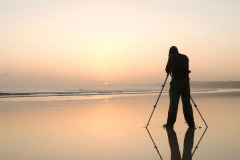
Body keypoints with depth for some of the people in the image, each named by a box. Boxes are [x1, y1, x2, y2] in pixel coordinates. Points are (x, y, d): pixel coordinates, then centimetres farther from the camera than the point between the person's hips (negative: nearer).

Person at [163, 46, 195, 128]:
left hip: (176, 81, -4)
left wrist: (170, 70, 23)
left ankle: (170, 123, 2)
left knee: (173, 102, -1)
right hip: (186, 80, 5)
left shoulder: (172, 57, 1)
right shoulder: (185, 57, 16)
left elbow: (167, 70, 1)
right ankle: (191, 123, 6)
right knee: (186, 102, 7)